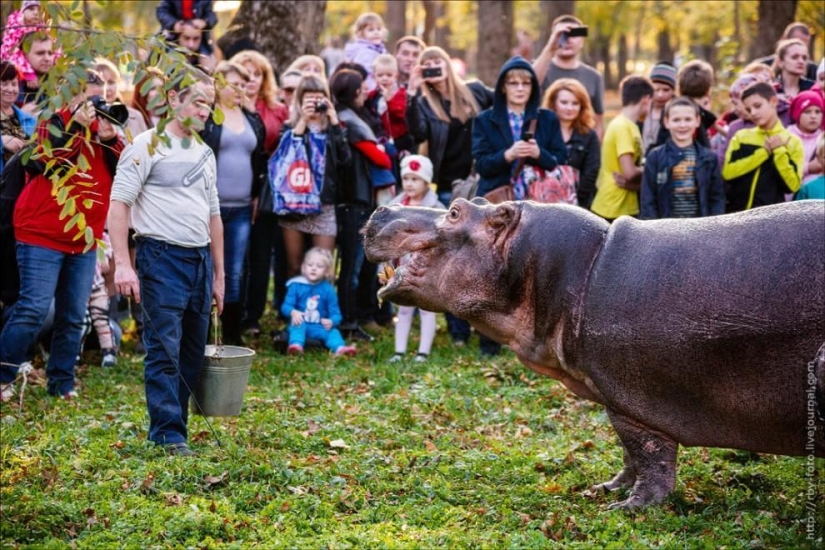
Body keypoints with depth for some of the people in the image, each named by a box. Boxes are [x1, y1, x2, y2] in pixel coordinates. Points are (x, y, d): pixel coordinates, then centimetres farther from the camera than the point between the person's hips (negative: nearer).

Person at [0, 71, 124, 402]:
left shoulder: (105, 130, 13)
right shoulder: (55, 123, -4)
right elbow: (53, 160, -22)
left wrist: (111, 139, -12)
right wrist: (77, 124, -24)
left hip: (84, 241, 6)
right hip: (43, 235, -6)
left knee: (73, 316, 7)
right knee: (34, 309, -12)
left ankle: (61, 382, 16)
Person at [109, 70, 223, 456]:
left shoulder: (205, 153, 18)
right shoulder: (148, 145, -4)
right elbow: (119, 204, -10)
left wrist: (219, 276, 20)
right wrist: (122, 264, -19)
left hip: (200, 260, 7)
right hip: (162, 256, -7)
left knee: (192, 353, 8)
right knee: (164, 351, -7)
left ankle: (172, 424, 18)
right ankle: (169, 435, -4)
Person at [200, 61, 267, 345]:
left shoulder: (253, 120, 14)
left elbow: (261, 159, 19)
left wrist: (257, 195, 14)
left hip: (241, 208, 5)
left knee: (235, 273, 9)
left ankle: (232, 335, 16)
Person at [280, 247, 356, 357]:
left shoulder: (328, 290, 3)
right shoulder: (296, 286, 0)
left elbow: (335, 314, 1)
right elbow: (286, 306, -4)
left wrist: (331, 321, -24)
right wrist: (293, 312, -29)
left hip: (320, 328, 1)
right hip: (300, 323, -1)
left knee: (333, 331, -26)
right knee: (298, 326, -33)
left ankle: (340, 348, -55)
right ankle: (296, 345, -60)